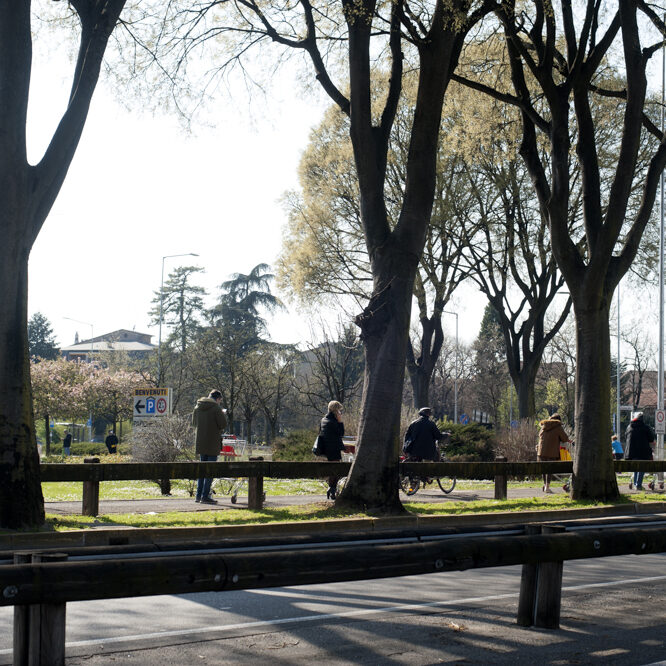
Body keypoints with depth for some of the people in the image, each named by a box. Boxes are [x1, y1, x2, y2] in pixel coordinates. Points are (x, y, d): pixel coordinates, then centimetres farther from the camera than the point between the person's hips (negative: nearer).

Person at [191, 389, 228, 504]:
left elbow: (194, 423, 19)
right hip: (212, 443, -6)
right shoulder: (216, 408, -12)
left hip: (200, 443, 6)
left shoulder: (197, 407, 8)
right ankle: (205, 496, -3)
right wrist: (223, 414, 5)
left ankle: (199, 495, 15)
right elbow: (223, 424, -12)